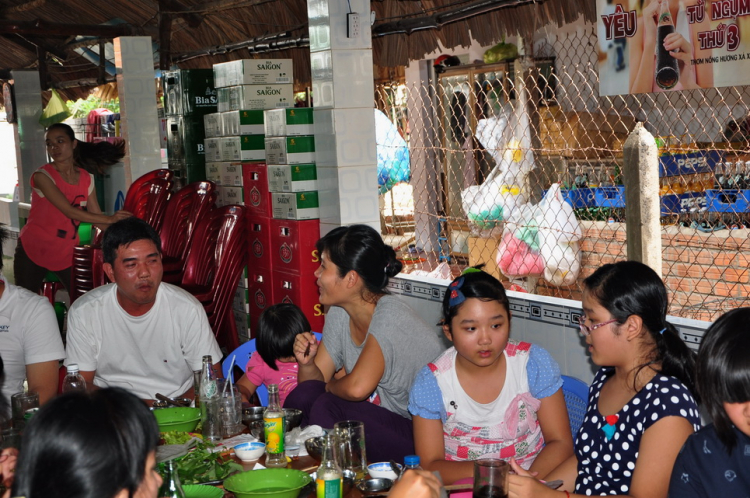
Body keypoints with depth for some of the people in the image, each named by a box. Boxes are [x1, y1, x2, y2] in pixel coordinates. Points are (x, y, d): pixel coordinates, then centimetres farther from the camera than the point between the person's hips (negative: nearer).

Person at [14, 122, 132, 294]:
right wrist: (110, 219, -27)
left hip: (66, 253, 4)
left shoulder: (86, 179, 2)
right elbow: (69, 211, -24)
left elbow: (97, 217, 0)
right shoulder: (42, 176, -15)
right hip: (33, 251, -4)